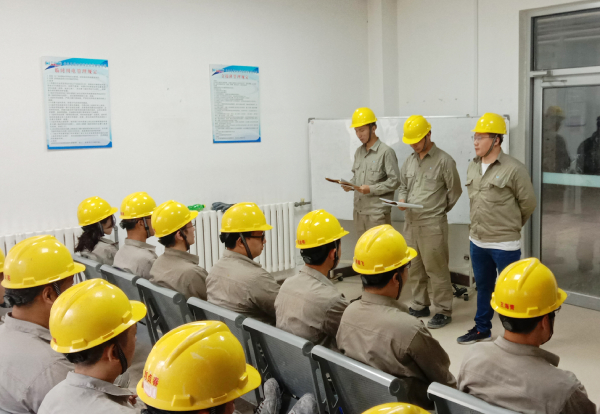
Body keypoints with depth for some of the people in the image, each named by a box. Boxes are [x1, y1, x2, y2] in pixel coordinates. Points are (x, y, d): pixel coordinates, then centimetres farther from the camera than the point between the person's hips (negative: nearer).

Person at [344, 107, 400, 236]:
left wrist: (371, 189, -18)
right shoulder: (358, 152, 13)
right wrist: (349, 185, 1)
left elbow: (394, 181, -11)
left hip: (377, 213, -7)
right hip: (359, 211, 7)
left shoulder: (386, 152, -9)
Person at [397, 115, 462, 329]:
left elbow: (455, 191, -3)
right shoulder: (409, 161, 12)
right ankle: (419, 305, 28)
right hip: (410, 222, 7)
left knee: (436, 269, -3)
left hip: (432, 224, -7)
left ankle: (443, 311, 8)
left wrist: (438, 211, 4)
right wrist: (402, 200, 0)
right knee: (414, 267, 14)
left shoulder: (444, 161, -8)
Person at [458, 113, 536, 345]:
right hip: (477, 241, 7)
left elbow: (528, 203, -7)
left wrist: (511, 226, 5)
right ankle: (482, 329, 35)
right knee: (483, 286, 20)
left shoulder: (514, 169, -15)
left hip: (504, 244, -7)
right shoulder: (472, 167, 5)